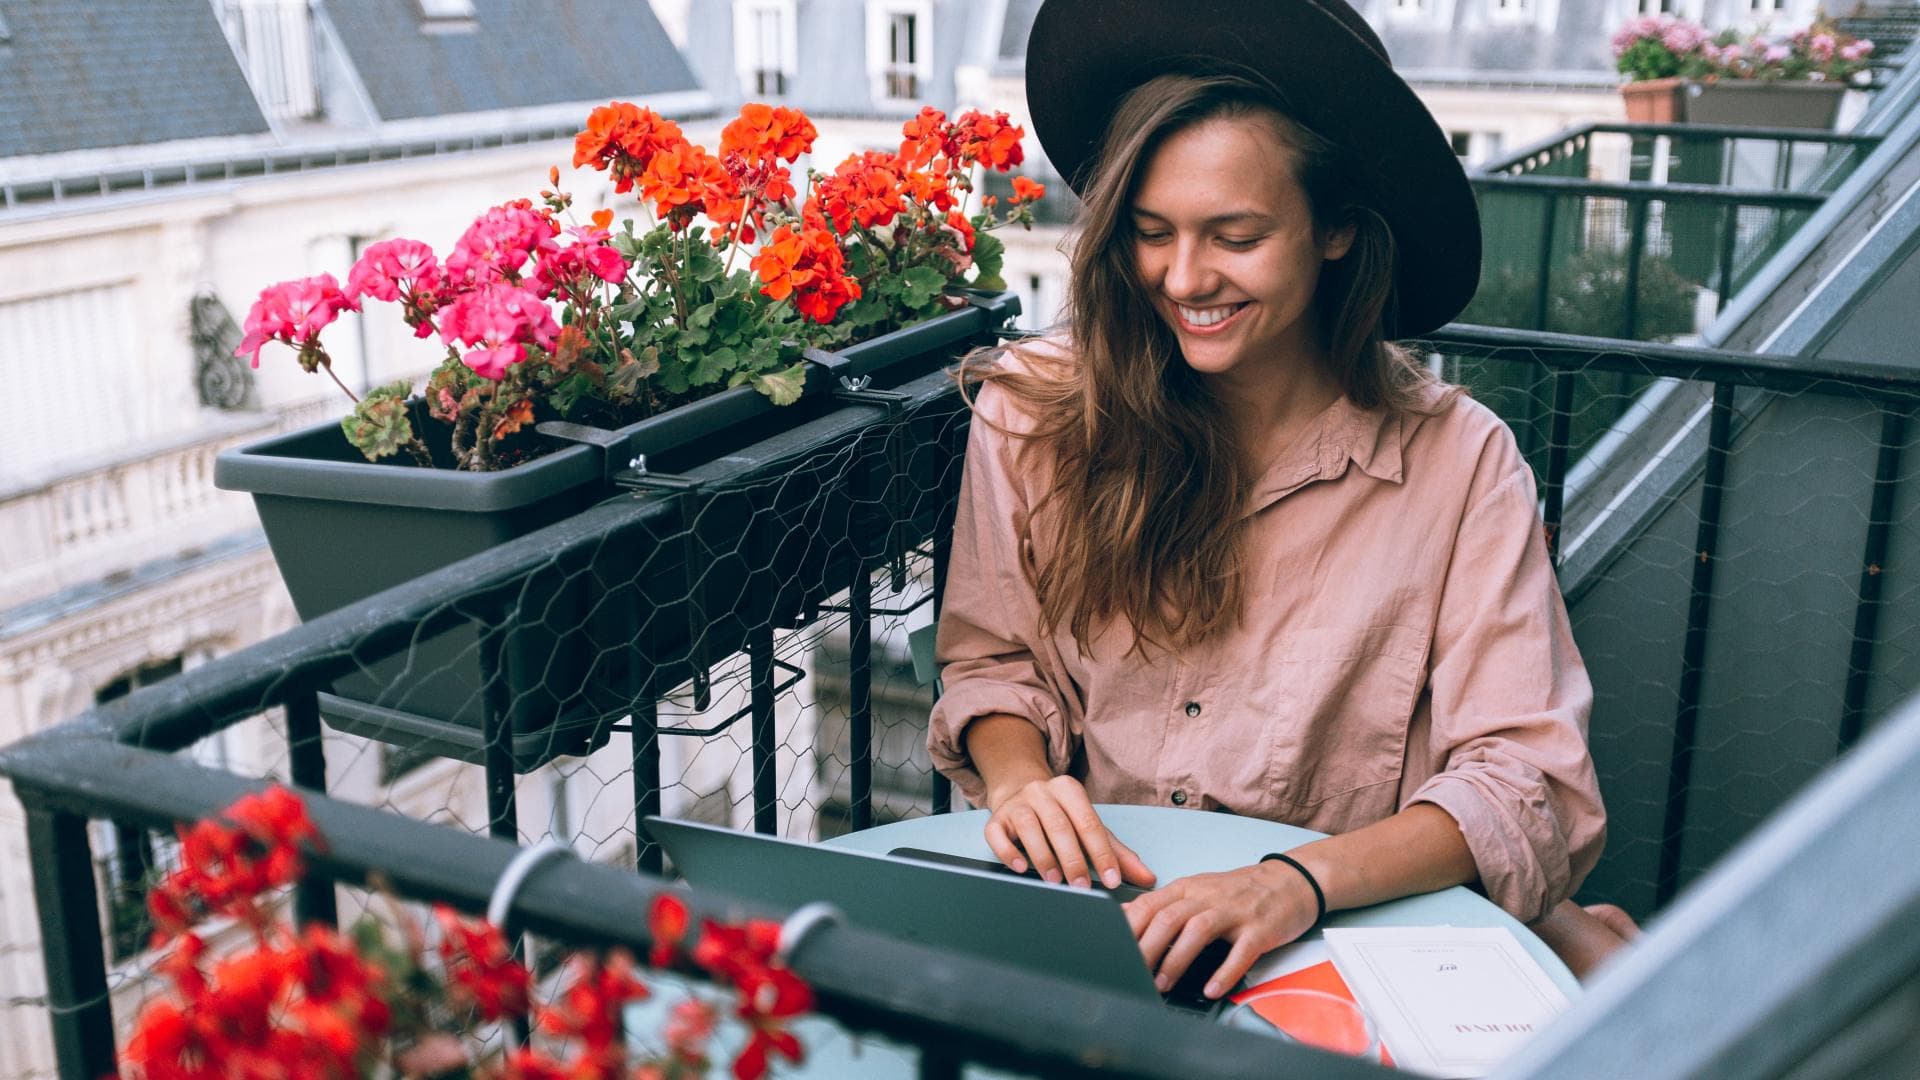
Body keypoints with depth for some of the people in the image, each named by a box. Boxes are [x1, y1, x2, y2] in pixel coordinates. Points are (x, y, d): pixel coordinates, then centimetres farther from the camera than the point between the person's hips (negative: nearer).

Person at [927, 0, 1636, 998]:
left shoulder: (1457, 461, -9)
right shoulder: (1032, 412, -4)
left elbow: (1529, 781, -12)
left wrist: (1301, 882, -29)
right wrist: (1016, 777, -14)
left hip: (1358, 922, -1)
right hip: (1089, 907, 2)